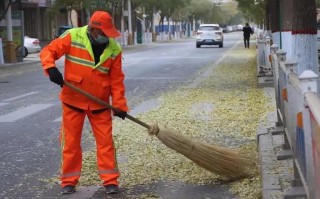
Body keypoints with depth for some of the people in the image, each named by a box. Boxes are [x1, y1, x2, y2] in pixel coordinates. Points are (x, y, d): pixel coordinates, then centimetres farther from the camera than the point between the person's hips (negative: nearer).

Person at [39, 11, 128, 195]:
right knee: (71, 141, 6)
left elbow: (117, 79, -3)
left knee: (105, 141, 1)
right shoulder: (72, 37, -13)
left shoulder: (114, 48, -6)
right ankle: (69, 181, 18)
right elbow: (48, 51, -11)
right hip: (73, 100, -1)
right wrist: (51, 68, -31)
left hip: (100, 103, 1)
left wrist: (119, 105, -7)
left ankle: (111, 180, 10)